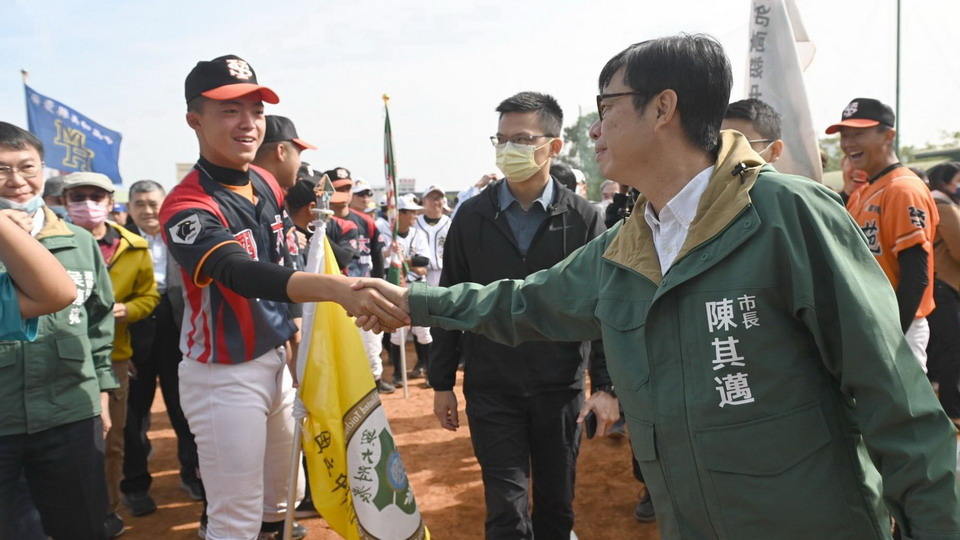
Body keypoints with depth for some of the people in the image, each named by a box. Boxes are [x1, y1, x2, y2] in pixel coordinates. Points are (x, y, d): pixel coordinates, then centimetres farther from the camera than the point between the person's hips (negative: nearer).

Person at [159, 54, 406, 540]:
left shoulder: (267, 184, 3)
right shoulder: (187, 207, -22)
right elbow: (243, 274, -39)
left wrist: (293, 326, 12)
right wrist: (336, 287, -55)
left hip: (278, 359, 7)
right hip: (225, 375, -7)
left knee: (282, 493, 20)